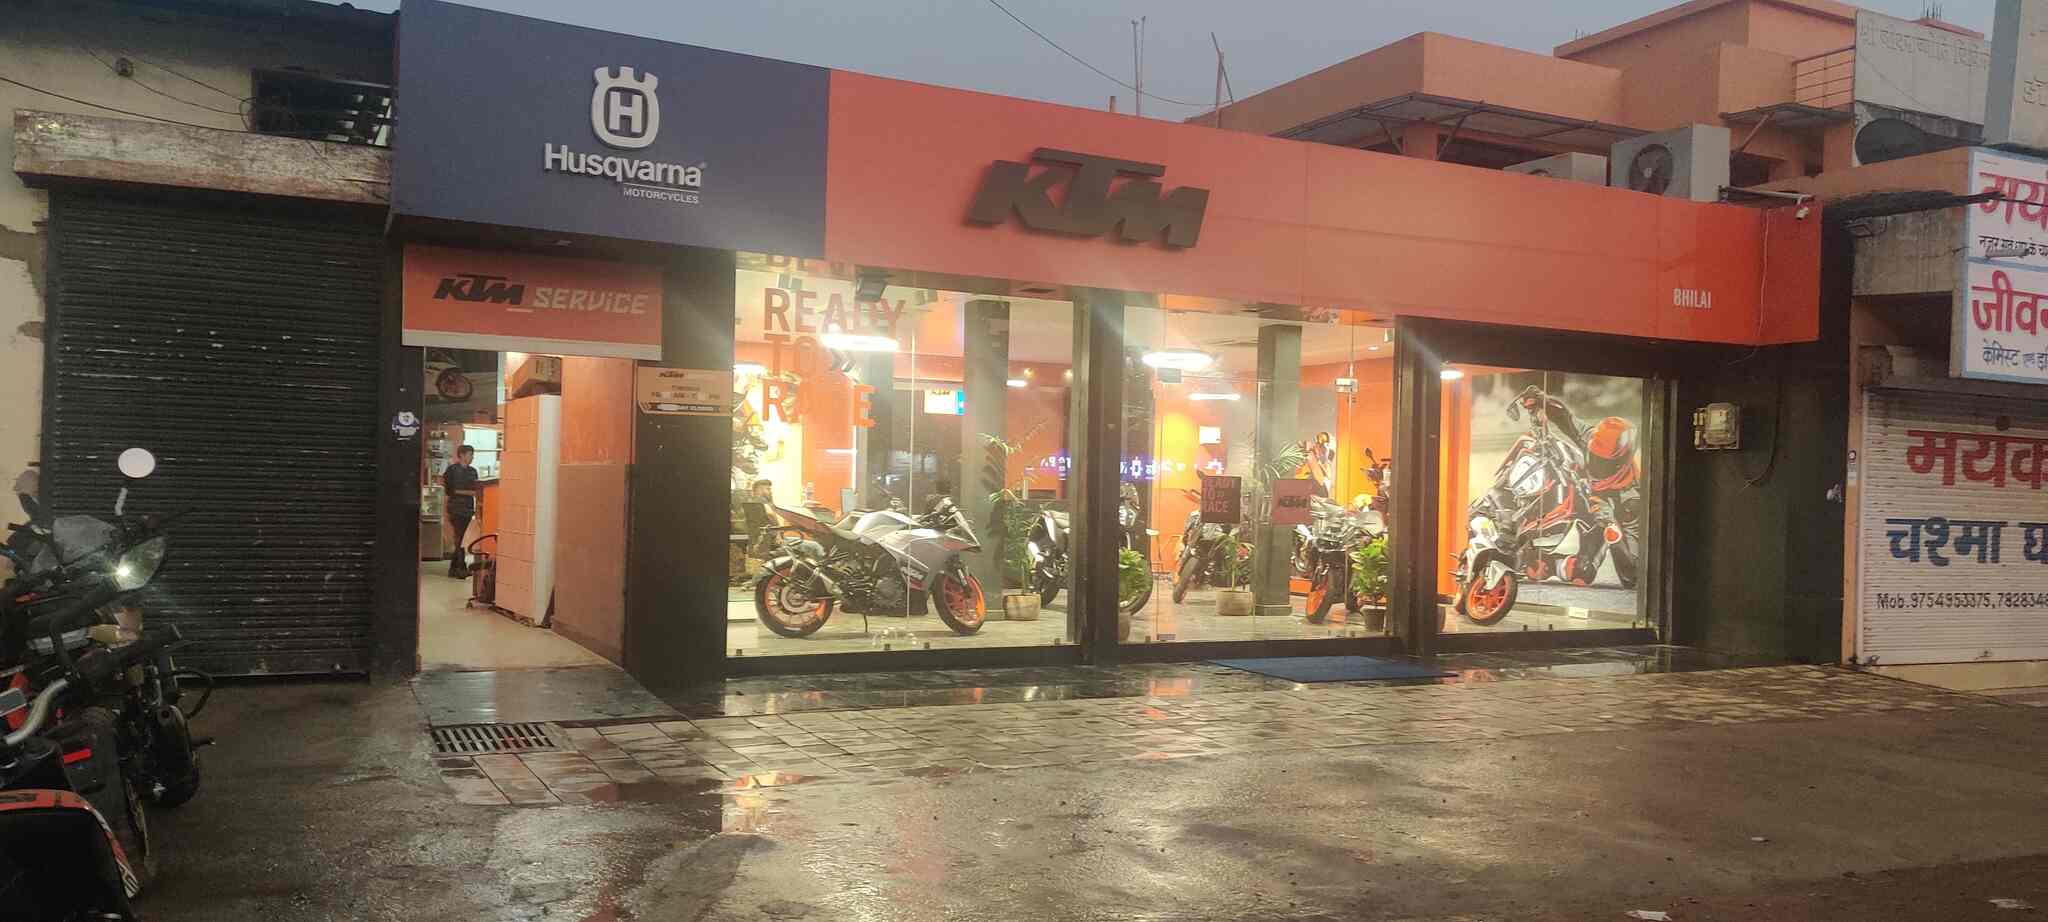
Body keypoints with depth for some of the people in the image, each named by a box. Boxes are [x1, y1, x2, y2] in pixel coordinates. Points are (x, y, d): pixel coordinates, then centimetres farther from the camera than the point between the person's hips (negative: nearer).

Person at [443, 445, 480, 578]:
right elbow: (449, 490, -10)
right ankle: (462, 569, -9)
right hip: (456, 509, -6)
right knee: (460, 539, -10)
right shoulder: (452, 469, -4)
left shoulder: (472, 471, 13)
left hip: (468, 509, 6)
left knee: (460, 540, 8)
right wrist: (467, 492, -15)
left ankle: (453, 569, 15)